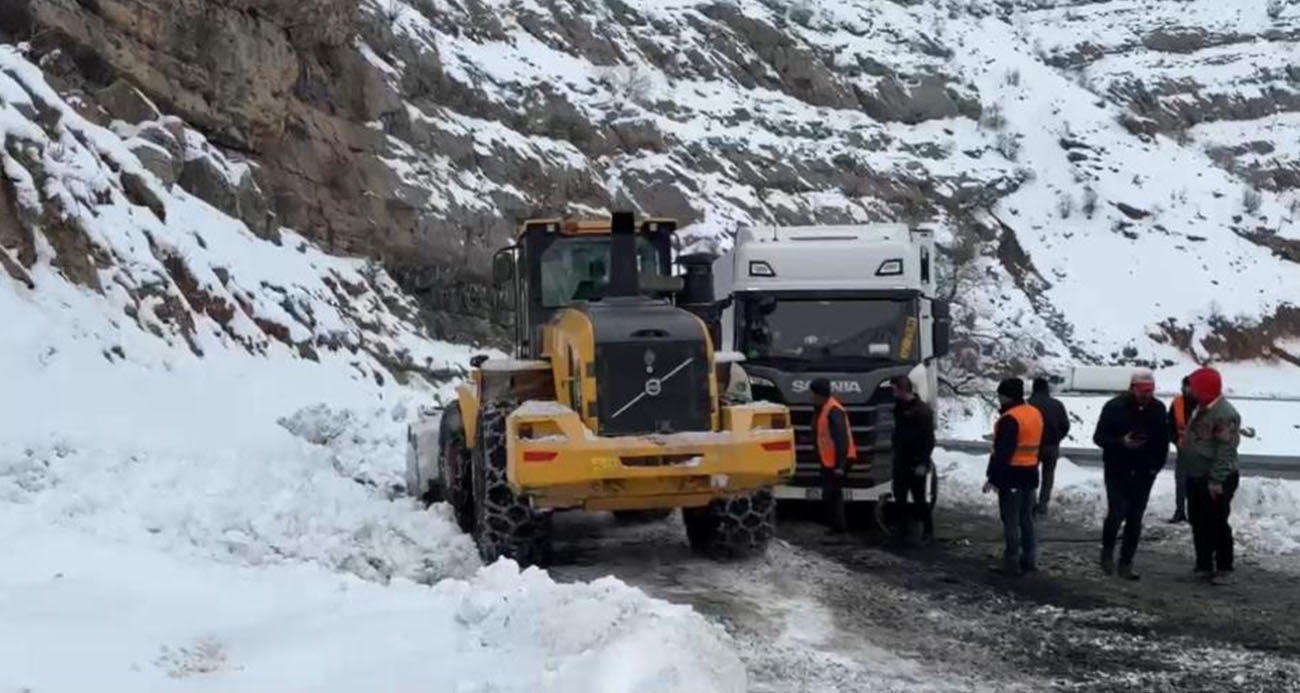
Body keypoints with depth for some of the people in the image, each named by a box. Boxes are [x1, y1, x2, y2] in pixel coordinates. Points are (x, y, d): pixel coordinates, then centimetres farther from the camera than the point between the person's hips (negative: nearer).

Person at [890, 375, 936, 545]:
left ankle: (928, 530, 14)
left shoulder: (922, 410, -15)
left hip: (916, 463, -8)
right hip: (901, 461, 8)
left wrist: (923, 463, -20)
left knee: (919, 498, 0)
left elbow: (929, 439, -17)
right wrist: (896, 452, 15)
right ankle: (905, 530, 15)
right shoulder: (899, 407, 9)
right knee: (900, 498, 7)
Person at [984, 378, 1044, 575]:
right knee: (1026, 518, 14)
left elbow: (1002, 453, -21)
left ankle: (1012, 562, -3)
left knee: (1011, 520, -4)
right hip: (1030, 473, 9)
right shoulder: (1036, 414, 11)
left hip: (1012, 475, -9)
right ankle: (1029, 560, 18)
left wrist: (992, 478, -18)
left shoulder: (1010, 419, -19)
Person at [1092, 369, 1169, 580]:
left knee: (1135, 519, 4)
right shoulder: (1114, 407, -9)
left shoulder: (1158, 409, 1)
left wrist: (1157, 465, 4)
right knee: (1117, 513, -13)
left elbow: (1163, 440, 12)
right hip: (1117, 471, -3)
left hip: (1143, 474, 3)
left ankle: (1126, 563, 11)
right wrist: (1121, 442, -24)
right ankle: (1107, 551, 12)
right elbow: (1099, 437, -7)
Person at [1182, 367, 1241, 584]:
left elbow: (1226, 450, -23)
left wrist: (1216, 480, -25)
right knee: (1198, 523, 13)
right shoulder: (1201, 409, 13)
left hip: (1216, 481, -10)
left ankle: (1224, 568, 5)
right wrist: (1190, 473, 20)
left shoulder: (1225, 414, -19)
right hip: (1196, 478, 10)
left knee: (1217, 525, -4)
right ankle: (1204, 565, 23)